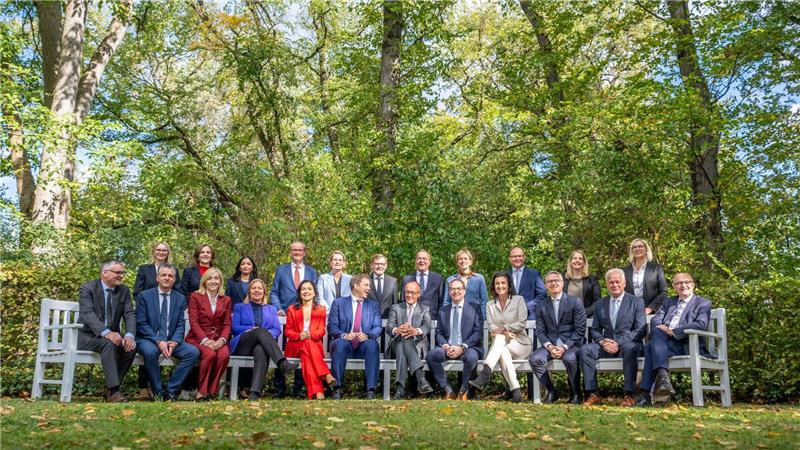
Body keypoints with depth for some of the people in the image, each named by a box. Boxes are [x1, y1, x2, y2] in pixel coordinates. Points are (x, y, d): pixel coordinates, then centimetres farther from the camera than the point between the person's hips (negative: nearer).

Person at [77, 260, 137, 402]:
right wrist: (107, 333, -39)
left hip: (112, 335, 5)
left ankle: (111, 389, -14)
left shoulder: (124, 290, 6)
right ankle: (114, 391, -38)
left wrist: (130, 335, -25)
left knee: (131, 346, -25)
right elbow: (88, 314, -23)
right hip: (88, 336, -4)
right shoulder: (87, 288, -9)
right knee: (108, 343, -35)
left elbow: (130, 314, -4)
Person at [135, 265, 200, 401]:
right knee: (150, 352, -37)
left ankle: (171, 391, -13)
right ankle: (157, 392, -17)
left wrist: (174, 342, -16)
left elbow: (180, 325, 5)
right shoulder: (144, 296, 0)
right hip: (148, 339, -3)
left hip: (171, 340, 3)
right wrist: (158, 341, -19)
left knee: (194, 352, -22)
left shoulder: (180, 299, 9)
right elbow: (141, 324, -7)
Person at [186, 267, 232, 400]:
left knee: (224, 354, -31)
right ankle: (201, 391, -19)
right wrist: (205, 340, -18)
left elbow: (227, 324, 9)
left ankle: (211, 391, -17)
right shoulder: (195, 297, 7)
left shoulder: (226, 300, 16)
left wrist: (222, 340, -12)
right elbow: (193, 322, -3)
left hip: (218, 340, 3)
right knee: (210, 354, -34)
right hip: (198, 338, -2)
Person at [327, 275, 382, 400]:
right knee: (340, 343, -35)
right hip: (344, 343, -1)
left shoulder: (374, 305, 19)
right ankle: (337, 389, -36)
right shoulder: (339, 303, 14)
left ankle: (371, 390, -36)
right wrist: (344, 335, -18)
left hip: (364, 344, 1)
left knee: (372, 345, -32)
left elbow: (378, 327, 6)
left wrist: (367, 335, -17)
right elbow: (332, 326, 3)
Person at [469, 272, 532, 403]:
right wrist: (505, 333, -20)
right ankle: (515, 390, -43)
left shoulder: (518, 300, 6)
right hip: (500, 343, 2)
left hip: (520, 343, -2)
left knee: (500, 338, -34)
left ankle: (484, 375, -51)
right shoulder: (490, 305, 14)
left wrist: (503, 328, -17)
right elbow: (491, 326, 0)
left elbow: (522, 323, -5)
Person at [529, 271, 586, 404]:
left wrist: (564, 347, -15)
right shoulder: (541, 306, 13)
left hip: (571, 344, -3)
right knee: (534, 358, -25)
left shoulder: (575, 302, 2)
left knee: (570, 358, -36)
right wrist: (549, 346, -13)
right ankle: (551, 392, -5)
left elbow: (580, 329, -3)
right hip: (550, 344, 3)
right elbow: (540, 331, 8)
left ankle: (576, 393, -11)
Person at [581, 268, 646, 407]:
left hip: (628, 344, -3)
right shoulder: (600, 304, 17)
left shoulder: (637, 302, 6)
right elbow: (594, 330, 15)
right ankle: (592, 394, -23)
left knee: (630, 348, -38)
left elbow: (640, 330, -4)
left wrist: (619, 343, -16)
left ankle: (629, 395, -32)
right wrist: (602, 341, -9)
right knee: (585, 349, -24)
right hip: (606, 345, 3)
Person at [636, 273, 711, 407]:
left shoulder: (703, 304, 12)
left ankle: (646, 394, -37)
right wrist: (662, 329, -12)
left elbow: (700, 325, -7)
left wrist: (673, 331, -16)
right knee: (657, 332, -31)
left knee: (651, 347, -30)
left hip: (686, 345, -4)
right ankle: (662, 375, -42)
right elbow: (655, 320, 13)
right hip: (664, 341, 4)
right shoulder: (668, 302, 27)